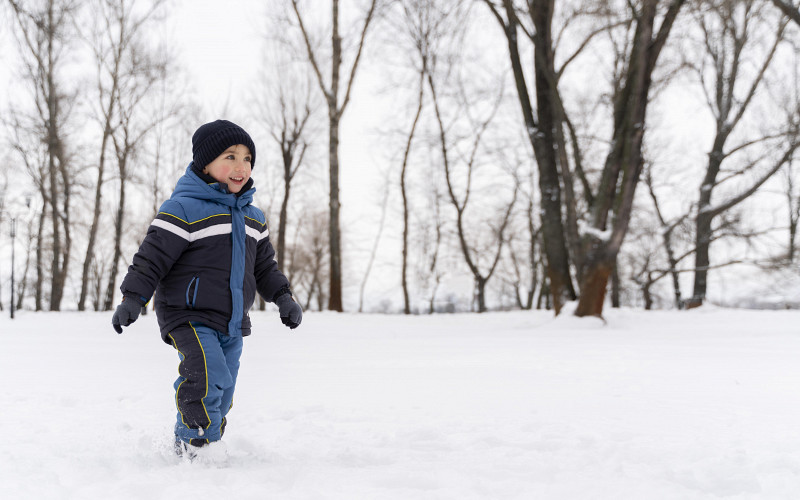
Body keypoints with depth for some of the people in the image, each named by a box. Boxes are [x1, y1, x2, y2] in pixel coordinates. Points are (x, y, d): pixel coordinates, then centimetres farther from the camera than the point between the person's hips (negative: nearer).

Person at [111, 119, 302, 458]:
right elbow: (152, 255, -13)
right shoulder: (183, 209, -11)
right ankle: (191, 442, -8)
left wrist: (282, 297, 12)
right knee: (210, 379, -25)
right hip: (189, 317, -7)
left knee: (221, 400, 12)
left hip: (232, 323, 7)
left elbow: (264, 265, 23)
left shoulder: (253, 217, 13)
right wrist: (132, 298, -20)